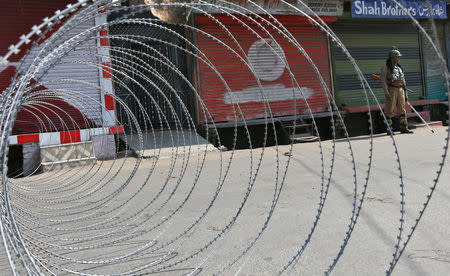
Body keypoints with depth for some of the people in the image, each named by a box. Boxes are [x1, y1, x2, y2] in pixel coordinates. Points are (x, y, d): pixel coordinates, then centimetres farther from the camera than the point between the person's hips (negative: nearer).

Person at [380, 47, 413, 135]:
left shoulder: (399, 68, 19)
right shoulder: (386, 68, -1)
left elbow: (403, 81, 21)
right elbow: (383, 81, -9)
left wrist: (405, 94, 15)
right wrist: (386, 93, -19)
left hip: (400, 90, 6)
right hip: (391, 90, -6)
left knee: (402, 110, 5)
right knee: (389, 111, -5)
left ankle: (404, 128, 9)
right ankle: (389, 129, -1)